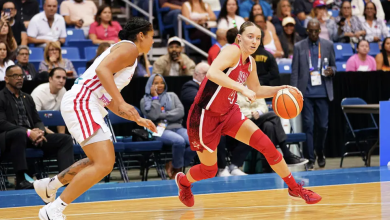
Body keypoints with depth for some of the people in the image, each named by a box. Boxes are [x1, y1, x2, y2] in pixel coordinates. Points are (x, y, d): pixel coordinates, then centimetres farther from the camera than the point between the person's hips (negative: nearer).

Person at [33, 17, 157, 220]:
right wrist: (122, 103, -27)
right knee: (104, 165, -18)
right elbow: (102, 69, -22)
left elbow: (109, 100, 30)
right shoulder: (129, 48, -3)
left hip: (87, 105, 11)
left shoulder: (125, 53, 27)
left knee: (100, 161, 24)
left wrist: (138, 120, 29)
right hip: (81, 102, -11)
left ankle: (49, 185, 34)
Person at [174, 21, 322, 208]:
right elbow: (212, 73, -39)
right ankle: (183, 181, 42)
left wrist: (279, 89, 4)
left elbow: (256, 91, 20)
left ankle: (295, 188, 4)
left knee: (266, 145, -9)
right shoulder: (233, 51, -20)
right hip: (206, 115, -7)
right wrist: (242, 88, -43)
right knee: (209, 170, 8)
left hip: (228, 113, 7)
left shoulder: (250, 63, 4)